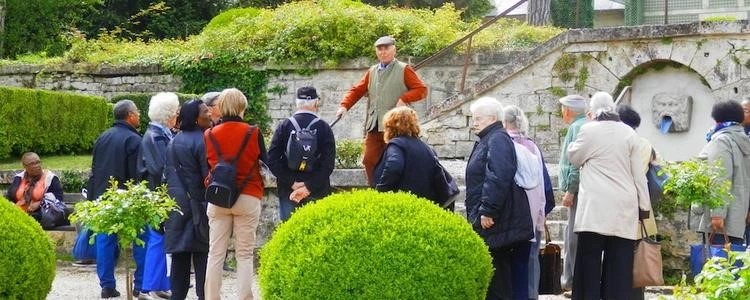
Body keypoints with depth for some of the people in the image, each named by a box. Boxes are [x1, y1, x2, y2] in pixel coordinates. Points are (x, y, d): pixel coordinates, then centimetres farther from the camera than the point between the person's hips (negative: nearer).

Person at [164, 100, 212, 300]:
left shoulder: (174, 142, 10)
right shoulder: (202, 141, -13)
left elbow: (169, 173, 15)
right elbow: (208, 175, -14)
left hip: (177, 204, 7)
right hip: (198, 205, -7)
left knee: (180, 255, 8)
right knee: (202, 255, -3)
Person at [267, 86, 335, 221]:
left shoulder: (284, 126, 1)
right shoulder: (324, 128, -2)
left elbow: (272, 161, -5)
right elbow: (328, 164, -10)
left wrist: (292, 183, -5)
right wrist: (309, 187, -11)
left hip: (288, 191, 1)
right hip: (317, 194, -1)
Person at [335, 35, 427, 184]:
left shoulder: (404, 70, 2)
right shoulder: (372, 72, 17)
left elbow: (422, 89, -2)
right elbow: (356, 90, 16)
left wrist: (404, 99, -16)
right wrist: (344, 105, 0)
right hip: (374, 126, 5)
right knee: (369, 160, 1)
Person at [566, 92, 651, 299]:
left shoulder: (589, 130, -2)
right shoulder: (629, 133, 8)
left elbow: (574, 158, 11)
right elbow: (639, 173, 9)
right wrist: (644, 206, 13)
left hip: (595, 208, -3)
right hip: (624, 209, 3)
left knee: (590, 264, -1)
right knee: (618, 266, 2)